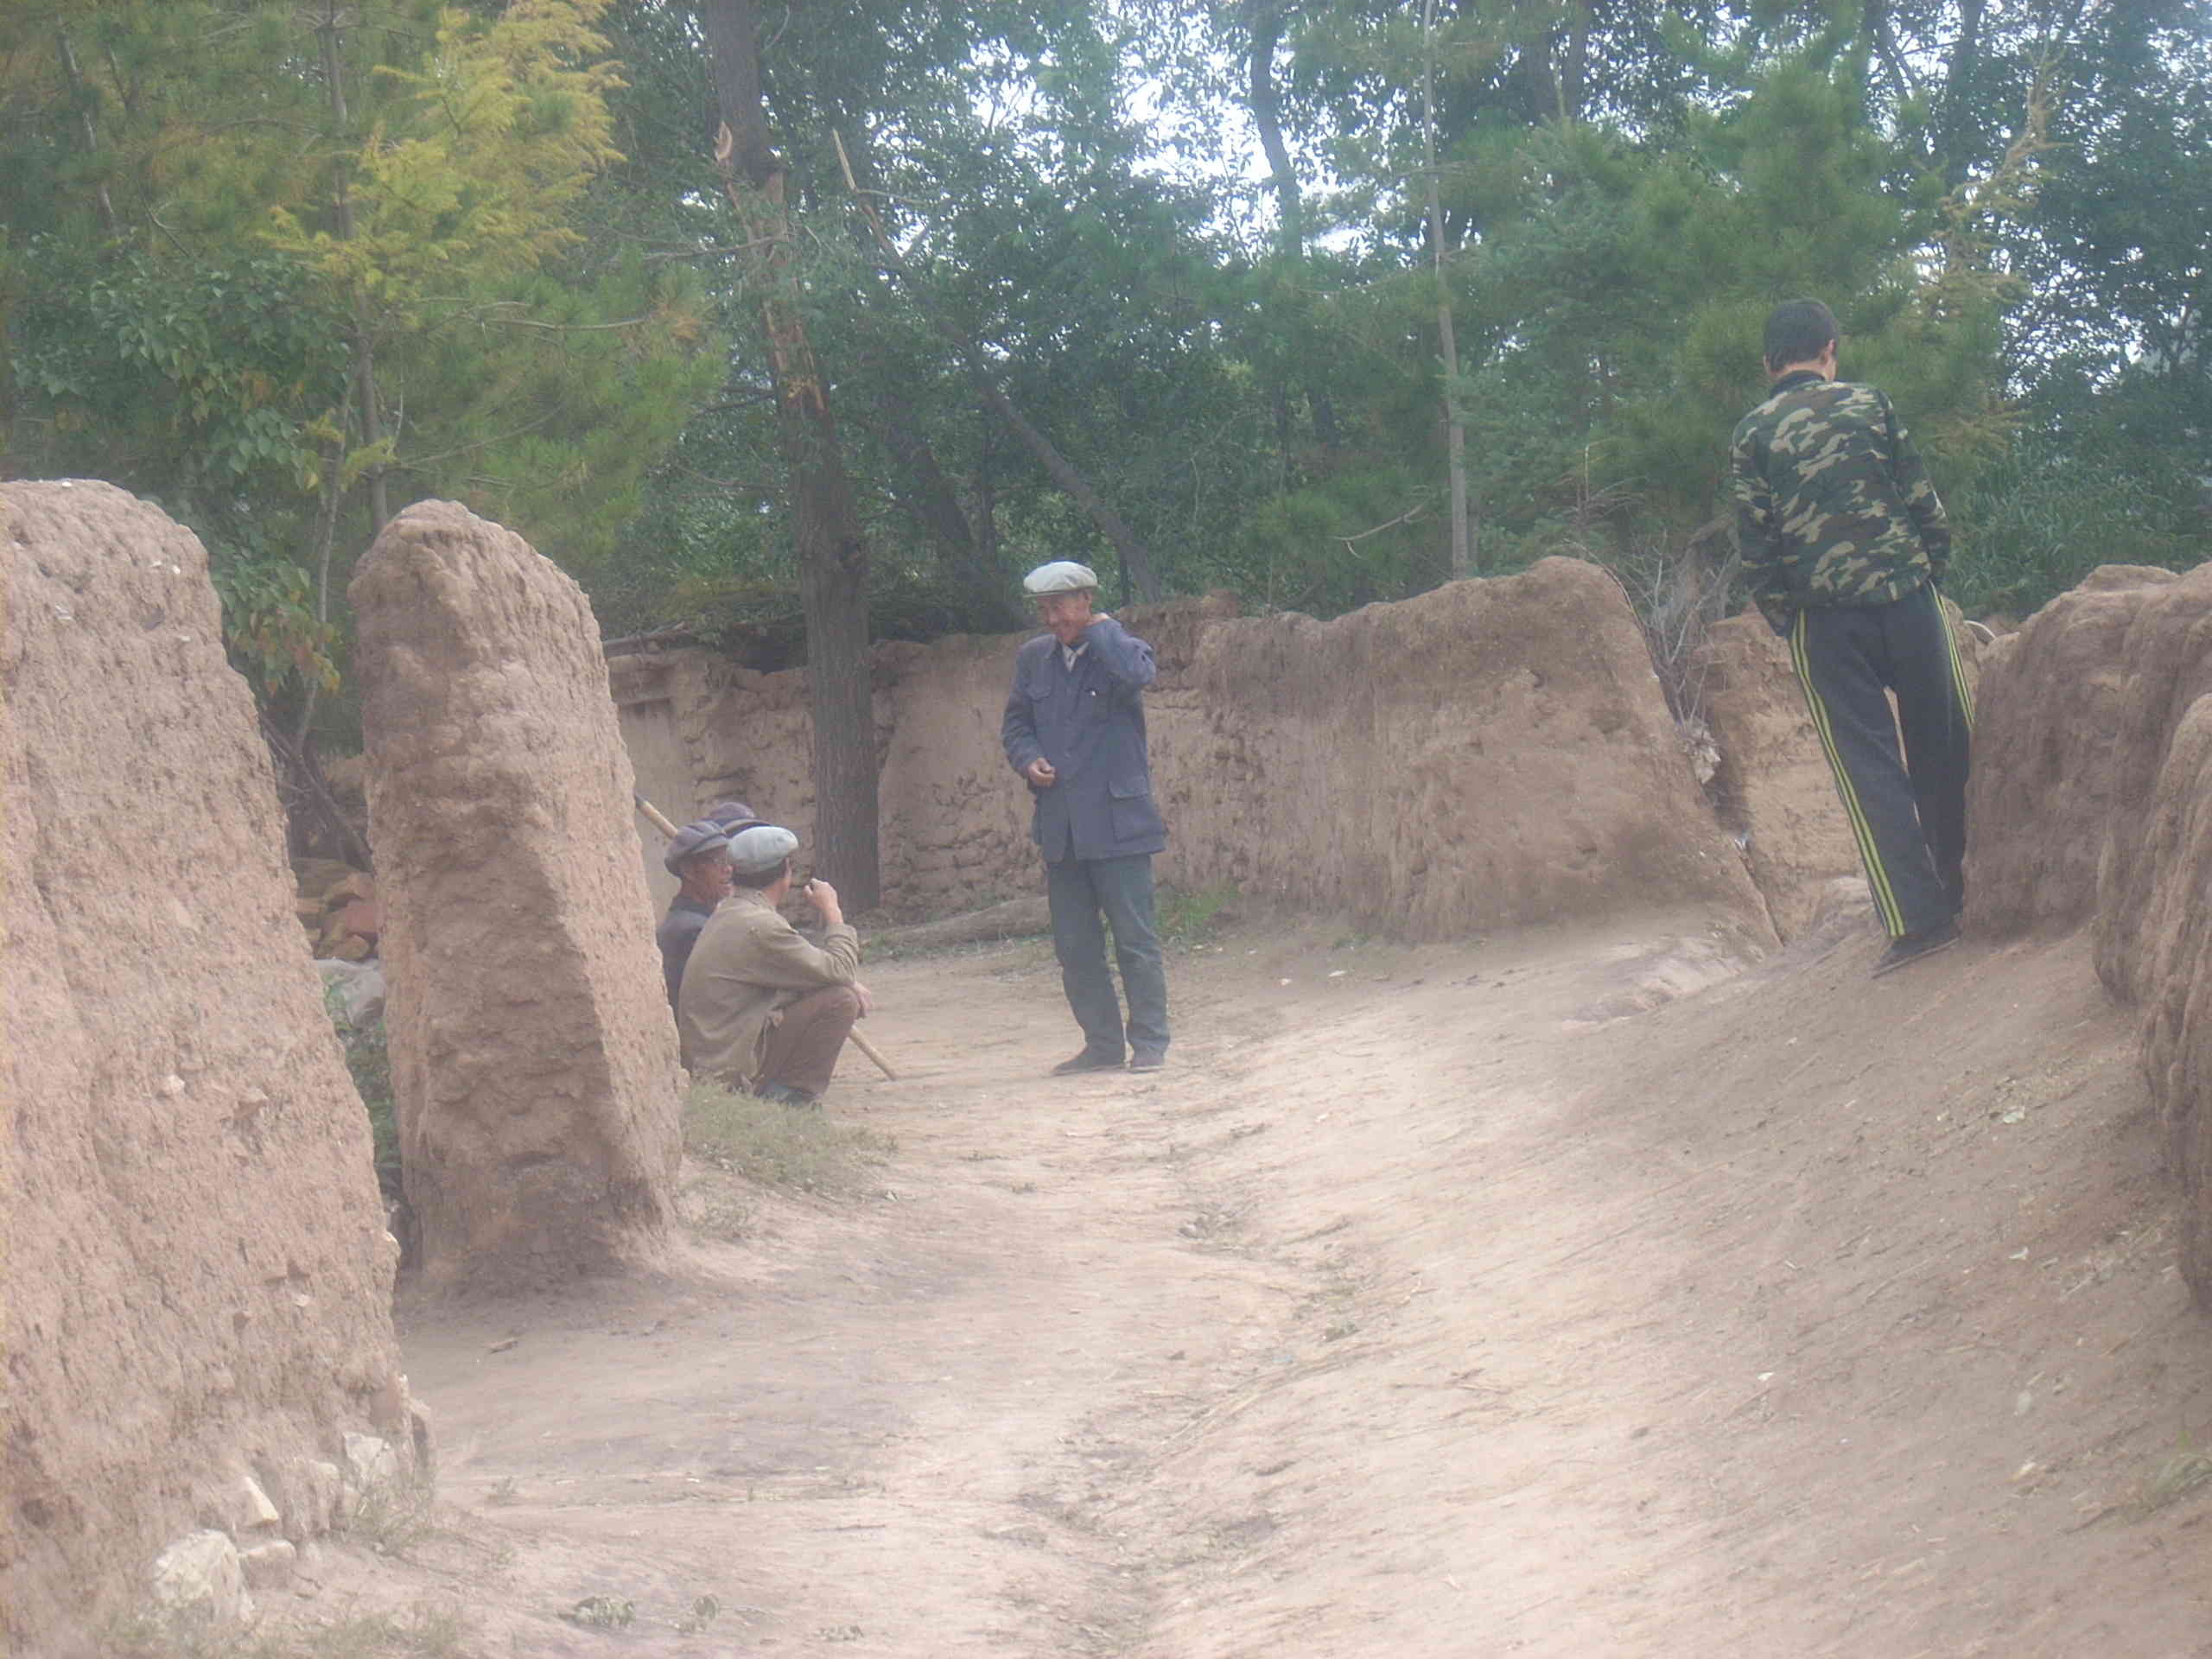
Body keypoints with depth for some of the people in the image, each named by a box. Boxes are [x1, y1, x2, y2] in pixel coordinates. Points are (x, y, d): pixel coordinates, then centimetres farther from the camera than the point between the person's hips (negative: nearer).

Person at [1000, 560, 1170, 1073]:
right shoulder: (1033, 658, 13)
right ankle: (1103, 1044, 16)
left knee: (1134, 938, -3)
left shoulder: (1119, 648, -3)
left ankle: (1150, 1042, 4)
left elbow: (1137, 673, -27)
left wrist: (1098, 628, -11)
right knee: (1074, 946, 8)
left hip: (1116, 822, -6)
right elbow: (1015, 722, 19)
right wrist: (1027, 760, -2)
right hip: (1060, 827, 6)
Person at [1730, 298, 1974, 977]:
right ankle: (1960, 886, 24)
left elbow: (1757, 542, 1)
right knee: (1942, 747, 14)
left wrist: (1780, 615, 9)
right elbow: (1922, 497, 4)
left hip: (1825, 616, -1)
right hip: (1906, 593, 1)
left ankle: (1918, 915, -8)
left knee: (1867, 761, 0)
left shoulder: (1753, 434, 3)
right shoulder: (1869, 403, 5)